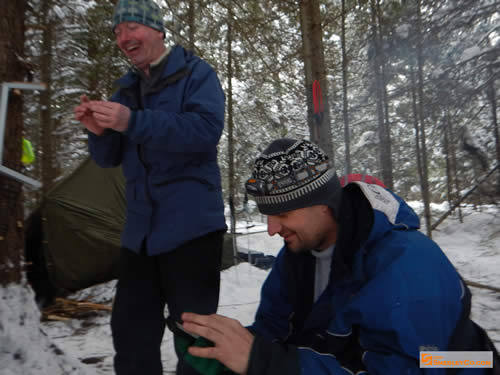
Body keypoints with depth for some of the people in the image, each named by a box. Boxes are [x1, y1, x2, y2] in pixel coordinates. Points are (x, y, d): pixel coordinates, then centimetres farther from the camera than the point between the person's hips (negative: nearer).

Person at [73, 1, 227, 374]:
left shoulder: (195, 73, -1)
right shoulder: (127, 88, 19)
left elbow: (207, 129, -20)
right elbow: (109, 159, 16)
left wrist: (133, 122, -25)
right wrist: (100, 131, -7)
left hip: (190, 227, -7)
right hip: (140, 229, 7)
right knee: (130, 328, 14)